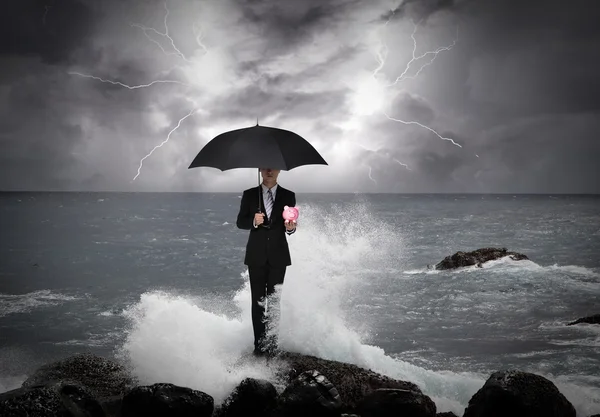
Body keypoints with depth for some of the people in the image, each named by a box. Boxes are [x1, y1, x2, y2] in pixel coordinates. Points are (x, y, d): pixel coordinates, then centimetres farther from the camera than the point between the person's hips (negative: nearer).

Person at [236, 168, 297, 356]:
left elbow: (290, 225, 5)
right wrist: (253, 221, -17)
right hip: (256, 255, 0)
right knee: (258, 300, 1)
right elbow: (240, 222, 3)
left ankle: (272, 343, 7)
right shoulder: (249, 195, 5)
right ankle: (259, 343, 5)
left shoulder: (288, 196, 5)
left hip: (278, 255, 0)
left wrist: (291, 227, -19)